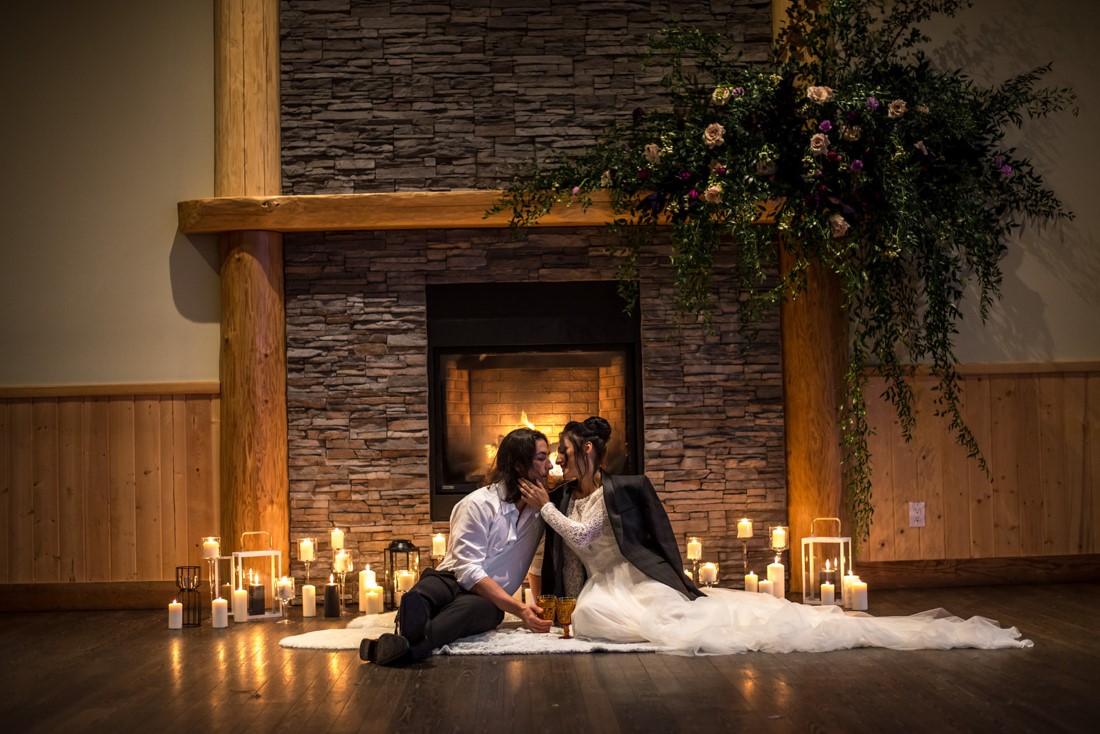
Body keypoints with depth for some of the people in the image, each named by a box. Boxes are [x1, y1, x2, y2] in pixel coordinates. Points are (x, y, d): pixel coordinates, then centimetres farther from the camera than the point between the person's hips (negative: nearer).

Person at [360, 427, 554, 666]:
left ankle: (406, 646, -66)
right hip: (453, 582, -2)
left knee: (471, 607, -38)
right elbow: (468, 570, -14)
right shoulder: (479, 504, -5)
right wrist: (519, 609, -23)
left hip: (489, 601, 2)